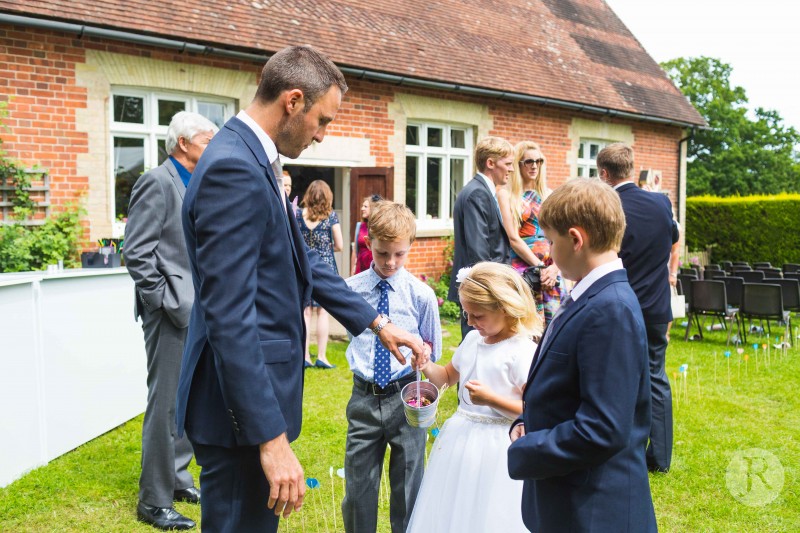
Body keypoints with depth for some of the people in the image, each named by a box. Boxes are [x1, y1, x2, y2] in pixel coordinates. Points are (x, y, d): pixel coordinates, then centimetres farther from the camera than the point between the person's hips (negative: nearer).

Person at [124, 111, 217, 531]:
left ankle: (176, 479, 32)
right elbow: (136, 253, -17)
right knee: (165, 403, -2)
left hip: (194, 311, 9)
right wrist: (166, 303, -17)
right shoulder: (157, 182, -11)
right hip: (171, 311, -9)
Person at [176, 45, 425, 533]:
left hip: (258, 394, 10)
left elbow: (303, 261, 18)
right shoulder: (235, 170, -22)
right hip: (243, 405, -10)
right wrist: (272, 438, -25)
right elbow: (229, 319, -26)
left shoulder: (251, 161, 10)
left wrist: (377, 323, 18)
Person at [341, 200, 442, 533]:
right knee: (358, 486, 11)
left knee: (408, 487, 13)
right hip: (364, 397, 1)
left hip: (406, 398, 0)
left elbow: (432, 349, 7)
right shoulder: (350, 289, -4)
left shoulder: (420, 294, -5)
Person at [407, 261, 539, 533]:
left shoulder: (522, 352, -16)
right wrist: (427, 366, 0)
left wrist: (490, 398, -26)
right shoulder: (472, 339, 7)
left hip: (495, 446, -7)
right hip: (460, 436, 7)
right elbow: (447, 377, 21)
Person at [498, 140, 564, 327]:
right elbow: (513, 238, -7)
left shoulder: (548, 194, 14)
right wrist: (539, 266, -11)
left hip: (552, 269, 5)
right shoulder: (506, 194, 1)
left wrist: (555, 267, -8)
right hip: (523, 267, -4)